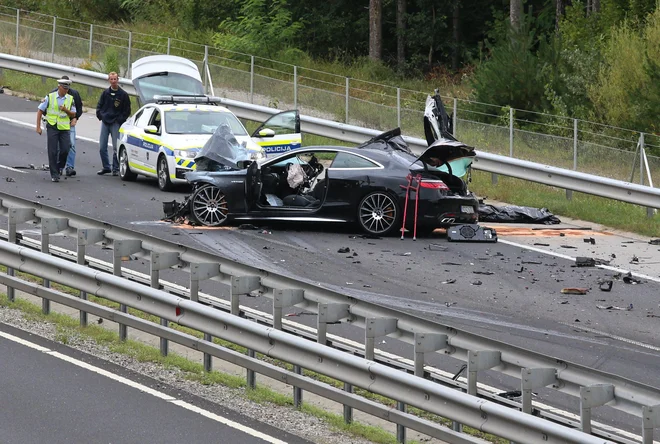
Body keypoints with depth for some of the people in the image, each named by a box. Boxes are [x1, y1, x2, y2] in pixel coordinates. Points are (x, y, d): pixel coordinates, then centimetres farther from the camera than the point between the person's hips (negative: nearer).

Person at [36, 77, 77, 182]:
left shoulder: (70, 99, 6)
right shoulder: (50, 97, -1)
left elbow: (73, 114, 9)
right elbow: (40, 111, 3)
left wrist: (66, 110, -13)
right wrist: (38, 127, -1)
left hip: (65, 128, 2)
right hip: (52, 127, -2)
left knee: (65, 150, -4)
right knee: (53, 152, -3)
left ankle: (60, 167, 24)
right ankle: (54, 175, 3)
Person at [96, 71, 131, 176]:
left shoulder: (123, 95, -1)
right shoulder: (105, 93, 8)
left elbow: (127, 110, 4)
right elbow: (99, 106, 16)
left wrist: (120, 119, -4)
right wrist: (100, 116, 3)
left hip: (116, 124, -3)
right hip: (105, 123, 3)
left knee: (116, 148, -4)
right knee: (102, 147, 2)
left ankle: (115, 169, 3)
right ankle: (106, 167, 13)